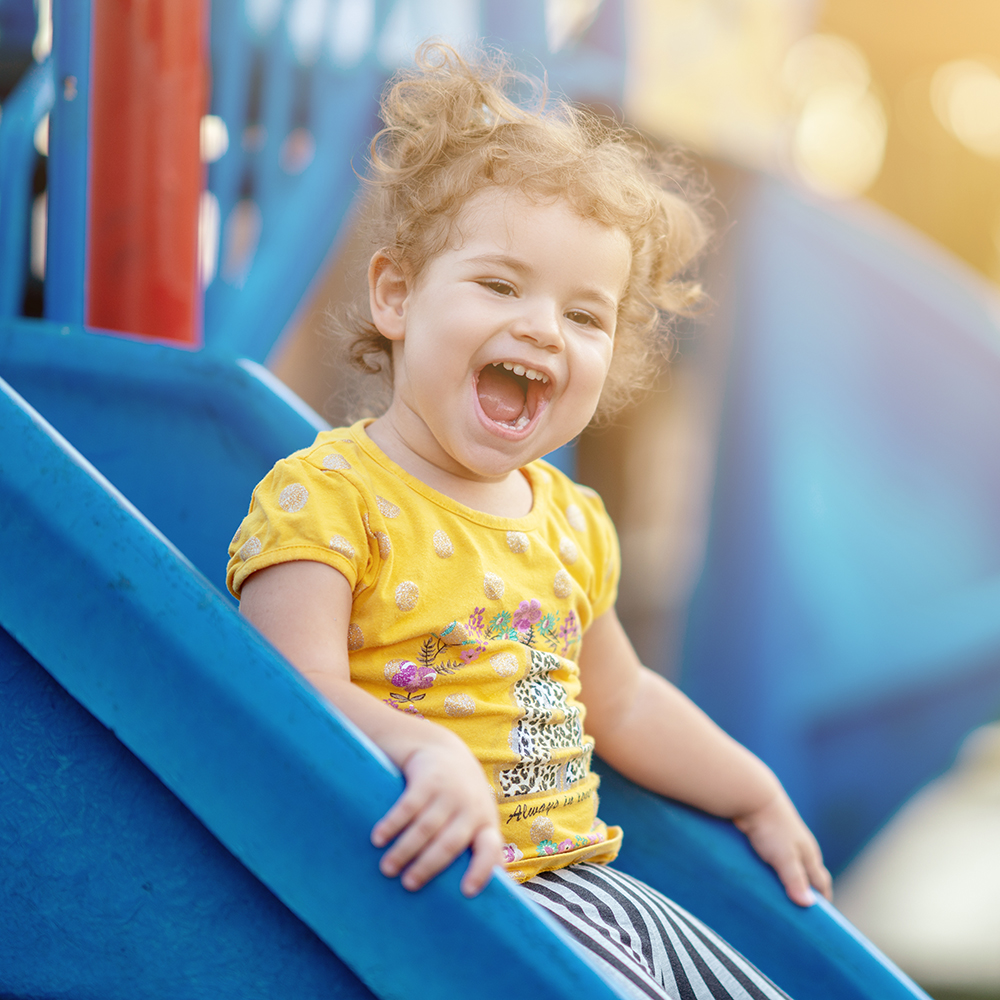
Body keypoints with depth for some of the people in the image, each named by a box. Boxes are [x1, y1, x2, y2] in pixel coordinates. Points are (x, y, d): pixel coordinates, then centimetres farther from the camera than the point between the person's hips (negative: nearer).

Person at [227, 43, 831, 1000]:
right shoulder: (325, 493, -11)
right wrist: (426, 752, -41)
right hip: (433, 885, -8)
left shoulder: (572, 522, 13)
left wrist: (757, 798, 32)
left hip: (575, 880, 8)